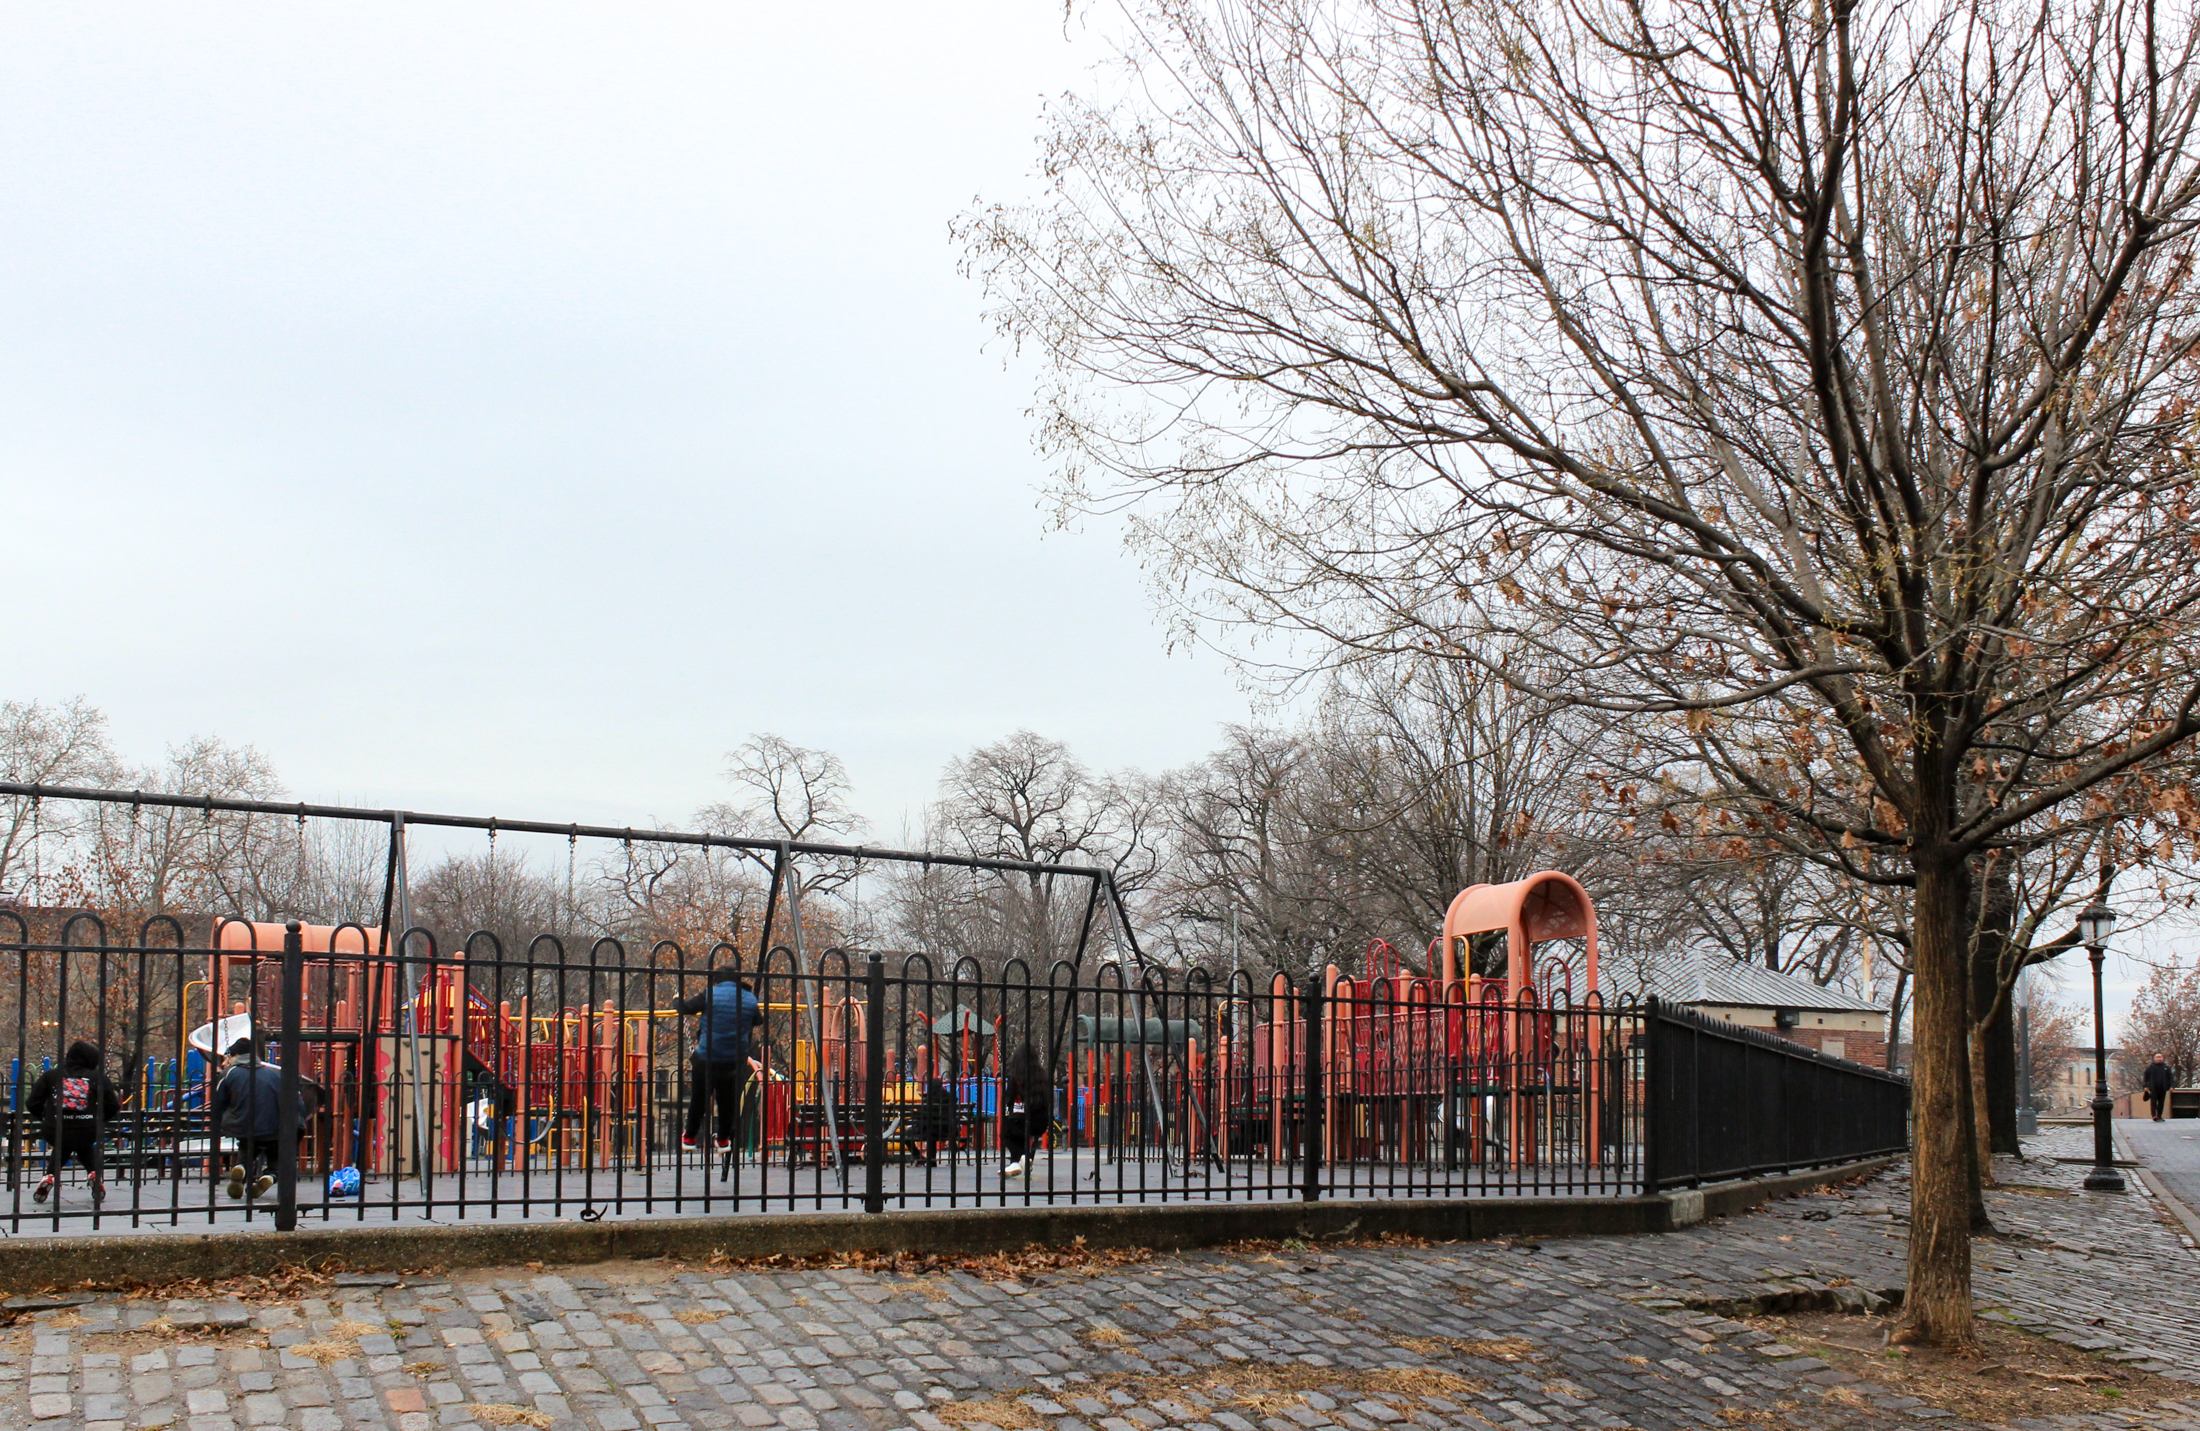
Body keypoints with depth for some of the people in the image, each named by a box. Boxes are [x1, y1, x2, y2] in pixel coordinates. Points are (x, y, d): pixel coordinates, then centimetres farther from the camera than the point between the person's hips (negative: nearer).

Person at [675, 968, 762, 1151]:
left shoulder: (709, 995, -10)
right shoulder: (750, 1000, 2)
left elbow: (683, 1008, -5)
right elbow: (758, 1020, 19)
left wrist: (679, 999, 18)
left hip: (706, 1059, -3)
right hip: (735, 1061, 3)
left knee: (698, 1099, 15)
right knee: (728, 1100, 18)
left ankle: (689, 1138, 28)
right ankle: (724, 1140, 29)